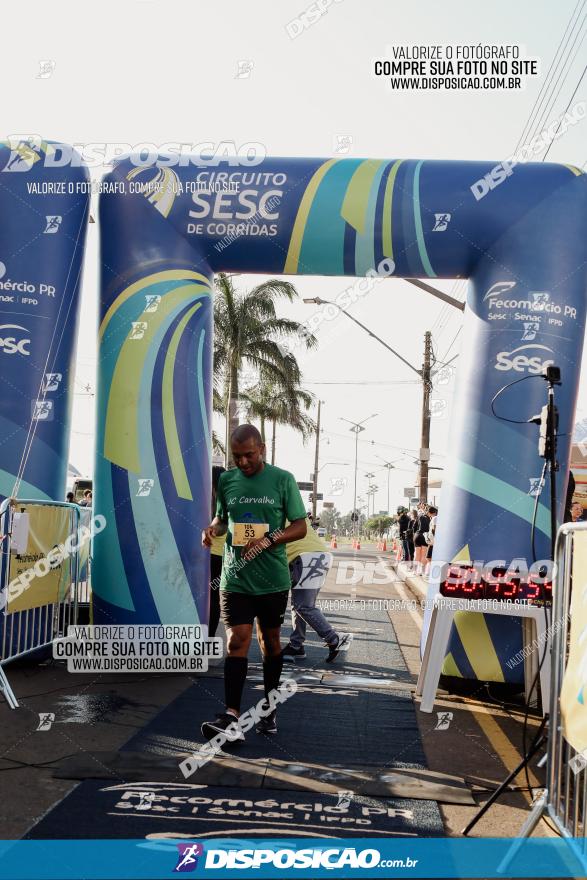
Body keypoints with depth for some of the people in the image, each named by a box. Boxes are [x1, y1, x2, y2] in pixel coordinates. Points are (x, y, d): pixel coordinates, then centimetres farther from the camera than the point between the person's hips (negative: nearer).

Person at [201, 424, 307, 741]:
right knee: (236, 641, -10)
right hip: (235, 578, 1)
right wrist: (213, 528, -6)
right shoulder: (226, 480, 4)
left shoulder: (282, 479, -3)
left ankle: (268, 709, 28)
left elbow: (300, 526, -2)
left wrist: (267, 540, -18)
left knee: (269, 641, 12)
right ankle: (231, 718, -16)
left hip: (273, 580, -1)